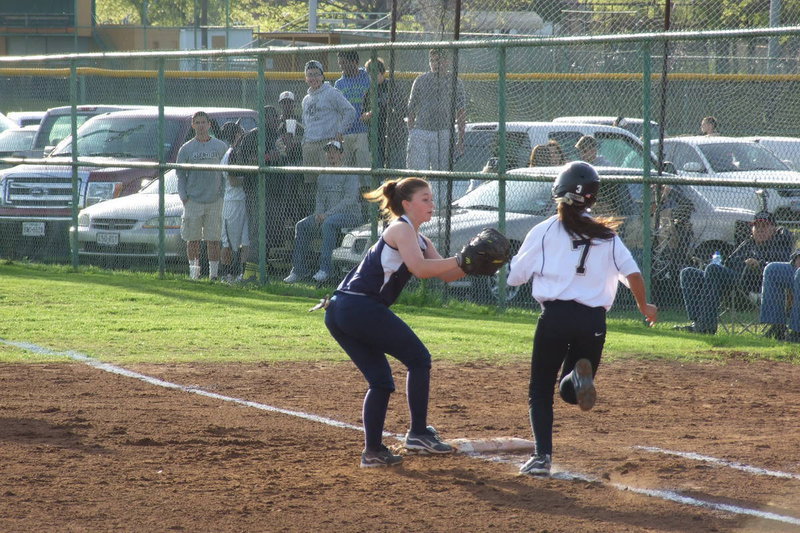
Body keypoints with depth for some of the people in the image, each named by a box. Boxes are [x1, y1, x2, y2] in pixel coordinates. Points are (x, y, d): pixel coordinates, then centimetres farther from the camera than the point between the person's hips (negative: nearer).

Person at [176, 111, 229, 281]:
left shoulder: (221, 147, 7)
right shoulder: (186, 149, 4)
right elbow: (180, 175, 6)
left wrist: (224, 193, 1)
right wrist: (183, 197, -4)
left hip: (215, 201, 0)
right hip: (193, 201, 0)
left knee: (213, 239, 1)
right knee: (193, 239, 2)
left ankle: (214, 271, 5)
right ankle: (194, 270, 9)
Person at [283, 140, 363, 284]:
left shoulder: (349, 174, -6)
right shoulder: (323, 176, 17)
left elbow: (350, 199, -15)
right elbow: (320, 198, 21)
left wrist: (328, 214, -21)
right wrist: (318, 213, -3)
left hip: (350, 214, -7)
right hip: (327, 214, 7)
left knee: (328, 223, -37)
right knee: (301, 225, -10)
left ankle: (325, 268, -40)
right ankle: (299, 269, -9)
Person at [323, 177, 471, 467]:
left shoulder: (420, 241, 24)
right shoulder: (401, 228, -5)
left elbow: (445, 275, 18)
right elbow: (420, 269, -20)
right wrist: (461, 260, -17)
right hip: (362, 306, -10)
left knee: (380, 380, 14)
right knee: (418, 358, 0)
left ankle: (373, 450, 12)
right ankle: (418, 433, 0)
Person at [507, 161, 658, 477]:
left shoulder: (544, 232, 2)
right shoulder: (606, 236, 8)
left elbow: (515, 276, 5)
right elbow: (632, 274, 1)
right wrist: (644, 307, 18)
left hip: (555, 317, -2)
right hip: (593, 321, 2)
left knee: (540, 391, 10)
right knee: (570, 391, 17)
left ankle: (542, 456, -6)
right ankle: (580, 376, -19)